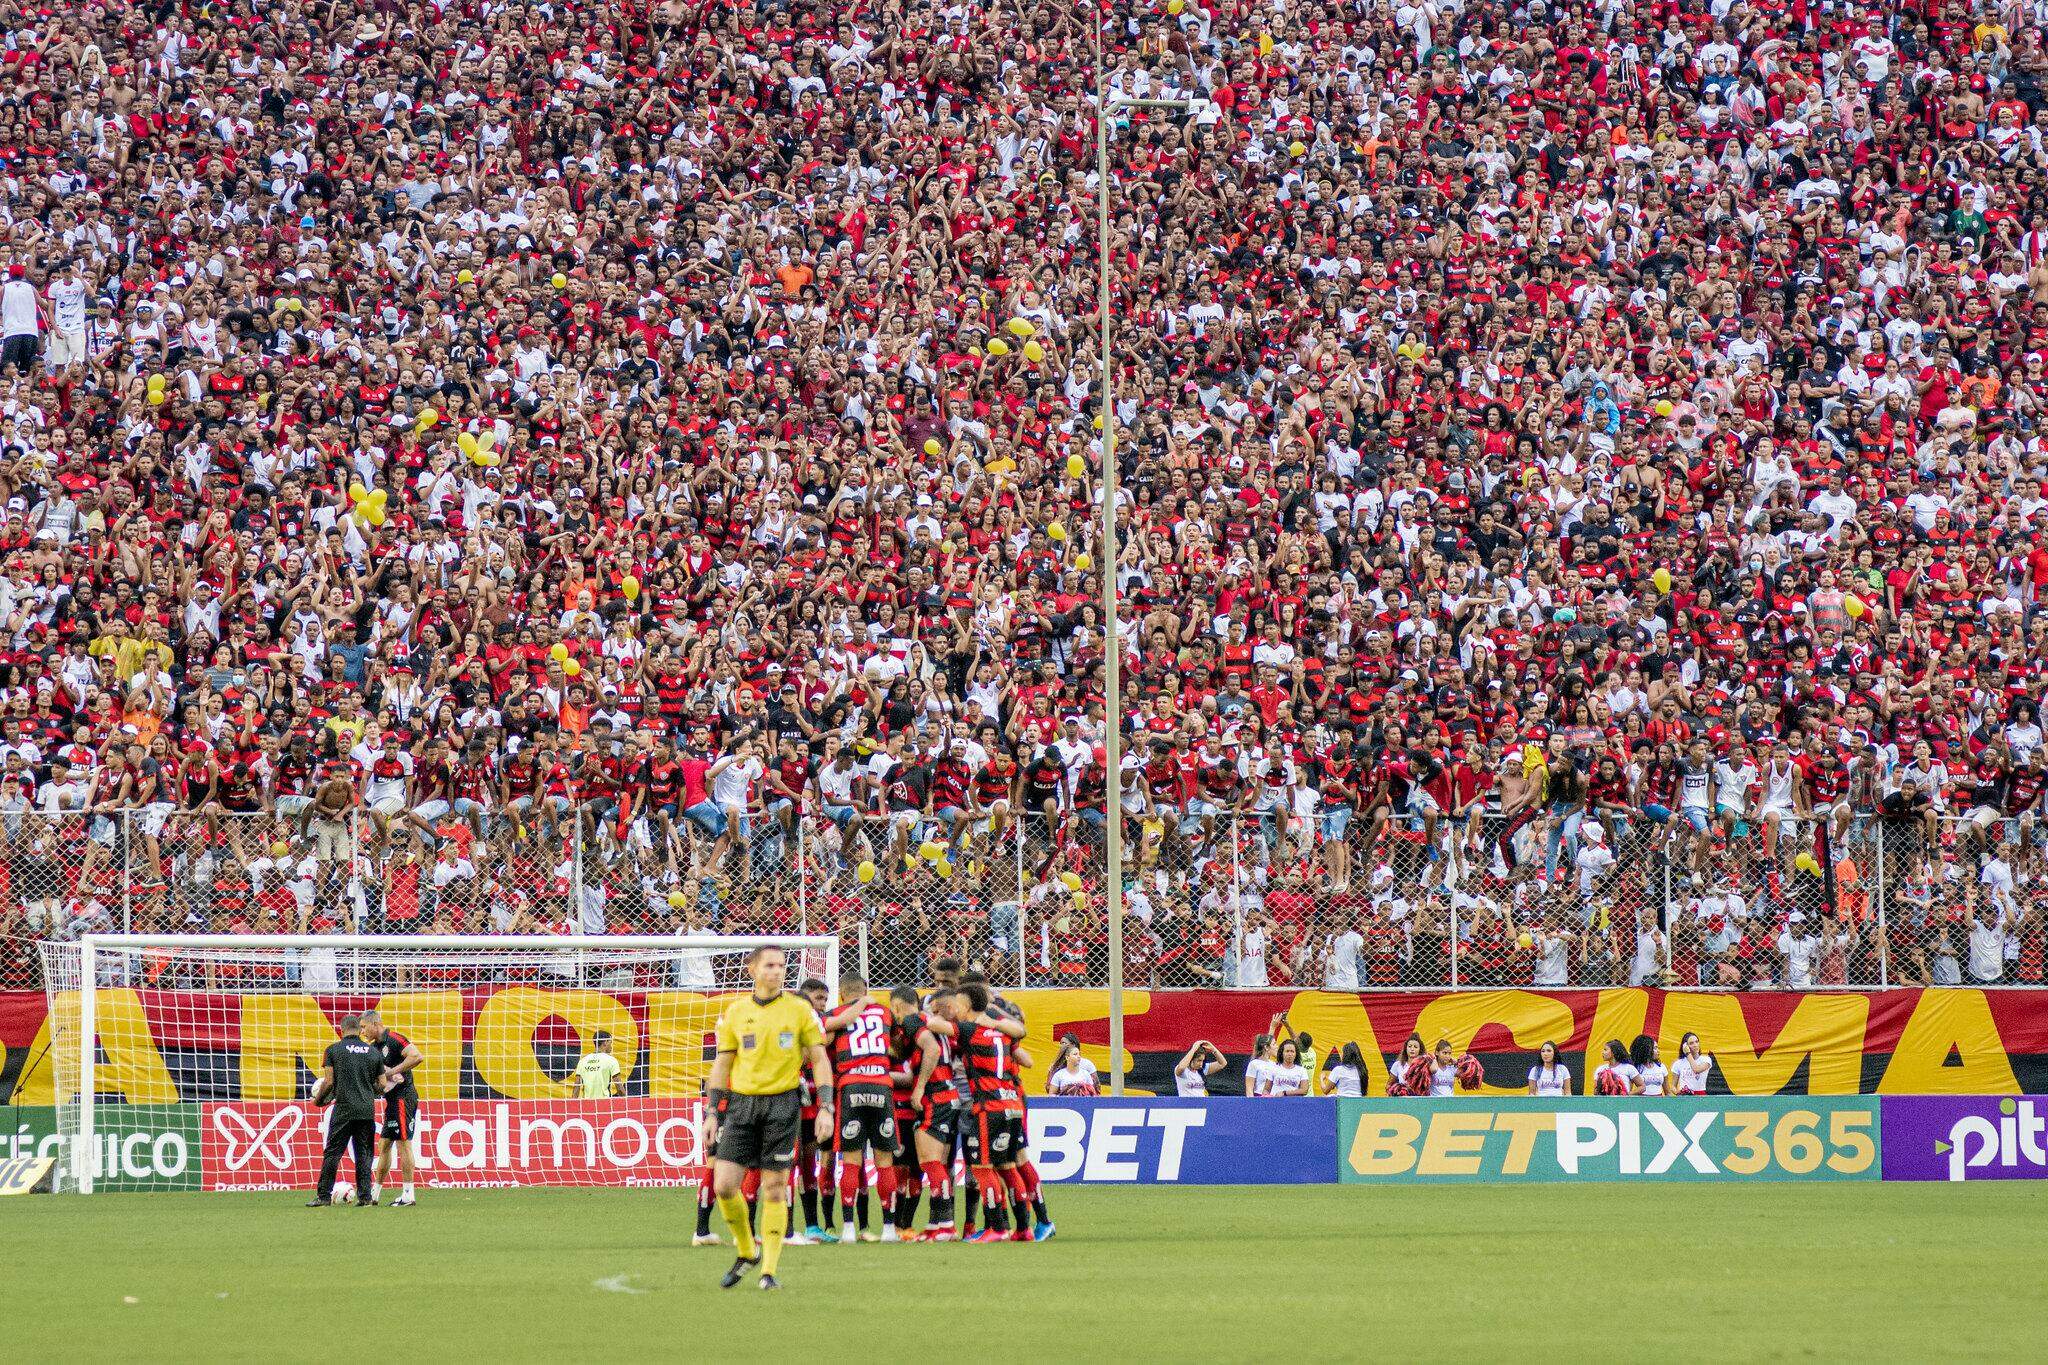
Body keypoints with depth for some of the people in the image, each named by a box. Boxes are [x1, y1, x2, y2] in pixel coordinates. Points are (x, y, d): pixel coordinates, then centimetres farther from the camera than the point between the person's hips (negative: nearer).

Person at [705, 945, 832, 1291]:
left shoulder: (800, 1010, 2)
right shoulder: (735, 1012, 8)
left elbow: (820, 1060, 4)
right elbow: (722, 1065, 13)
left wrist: (826, 1108, -5)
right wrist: (713, 1113, 8)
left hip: (782, 1103, -2)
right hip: (741, 1103, 2)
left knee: (774, 1190, -3)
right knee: (724, 1185, -6)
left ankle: (769, 1270, 3)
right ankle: (747, 1252, 16)